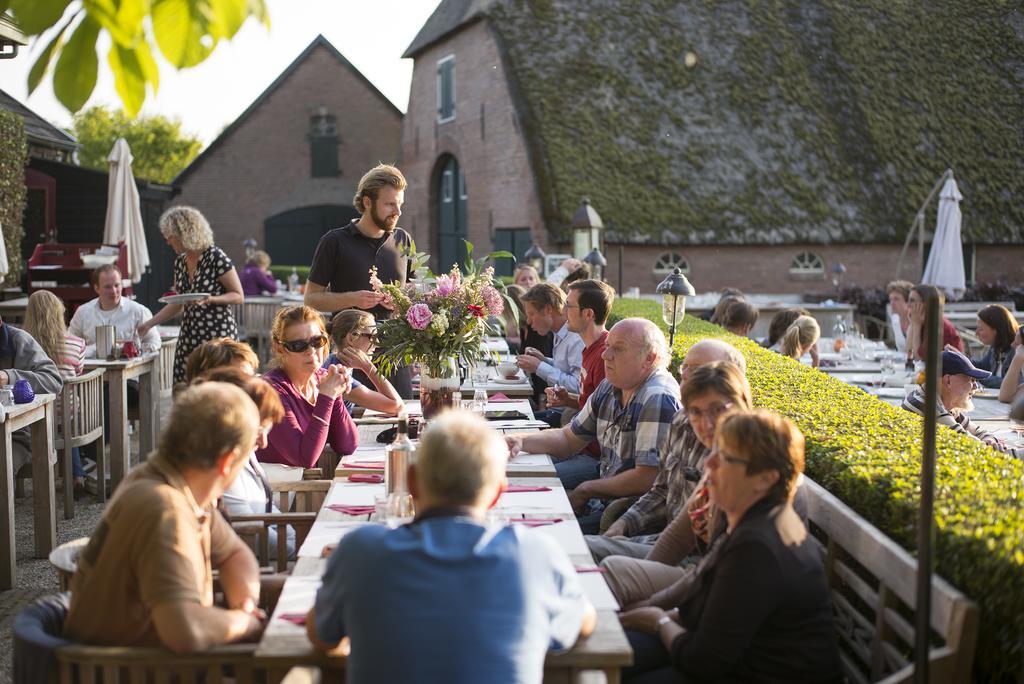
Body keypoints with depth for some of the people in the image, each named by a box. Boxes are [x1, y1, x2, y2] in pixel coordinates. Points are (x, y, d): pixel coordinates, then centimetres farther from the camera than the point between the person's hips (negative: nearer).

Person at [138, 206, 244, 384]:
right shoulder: (180, 261, 11)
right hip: (189, 336, 7)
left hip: (217, 335, -7)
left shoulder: (216, 257, -10)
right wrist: (147, 325, 16)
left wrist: (209, 299, -22)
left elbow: (239, 296, -7)